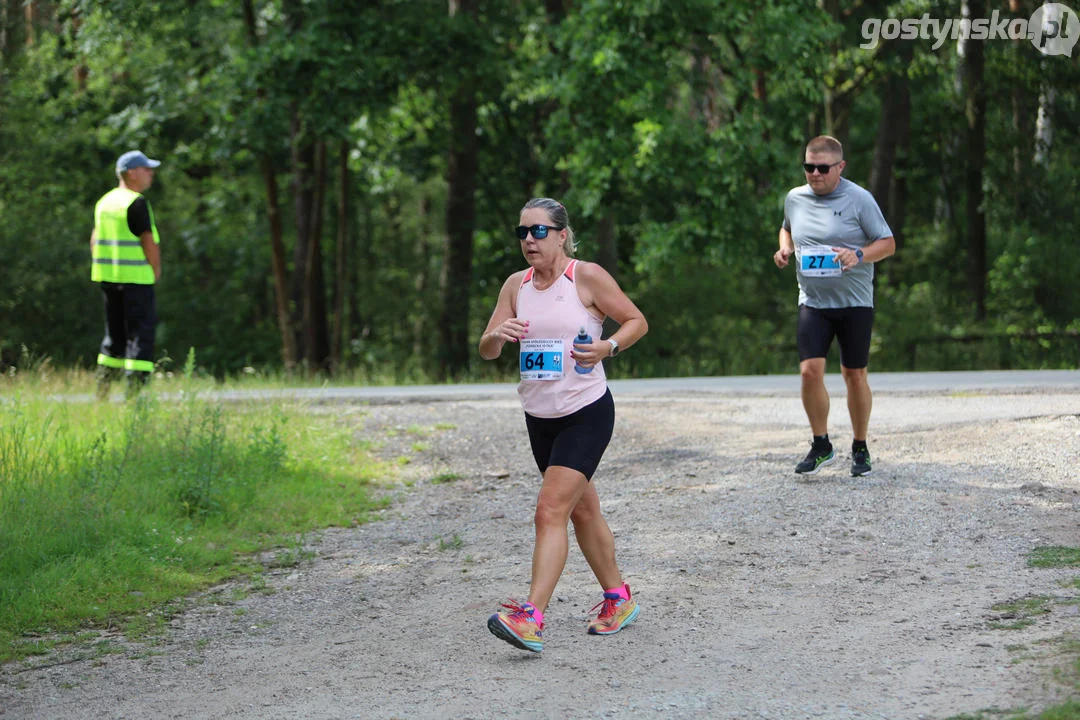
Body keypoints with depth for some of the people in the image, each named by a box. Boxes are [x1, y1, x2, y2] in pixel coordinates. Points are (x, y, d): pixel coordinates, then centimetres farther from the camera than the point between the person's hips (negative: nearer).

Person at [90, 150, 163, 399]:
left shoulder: (105, 201, 12)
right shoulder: (136, 203, -13)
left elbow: (95, 239, 15)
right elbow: (148, 241, -15)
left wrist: (103, 270, 17)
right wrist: (156, 270, -2)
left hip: (108, 276, 8)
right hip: (136, 276, -8)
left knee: (114, 333, 15)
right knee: (141, 332, -4)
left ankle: (102, 391, 13)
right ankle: (135, 392, -10)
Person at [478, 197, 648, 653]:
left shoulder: (587, 277, -10)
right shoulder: (516, 285, 6)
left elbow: (636, 321, -1)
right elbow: (486, 351, 4)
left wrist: (608, 348, -20)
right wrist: (497, 335, -19)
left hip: (587, 414, -6)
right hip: (540, 417, 6)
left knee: (550, 512, -17)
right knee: (582, 510, 17)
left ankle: (531, 617, -24)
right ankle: (618, 599, 33)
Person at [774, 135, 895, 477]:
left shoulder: (859, 199, -7)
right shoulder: (795, 198, 5)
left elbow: (888, 243, -4)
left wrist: (859, 255, -23)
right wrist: (785, 248, 5)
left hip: (855, 302, -2)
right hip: (812, 301, 2)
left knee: (854, 375, 4)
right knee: (810, 370, -12)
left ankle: (860, 449, 21)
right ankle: (821, 446, 5)